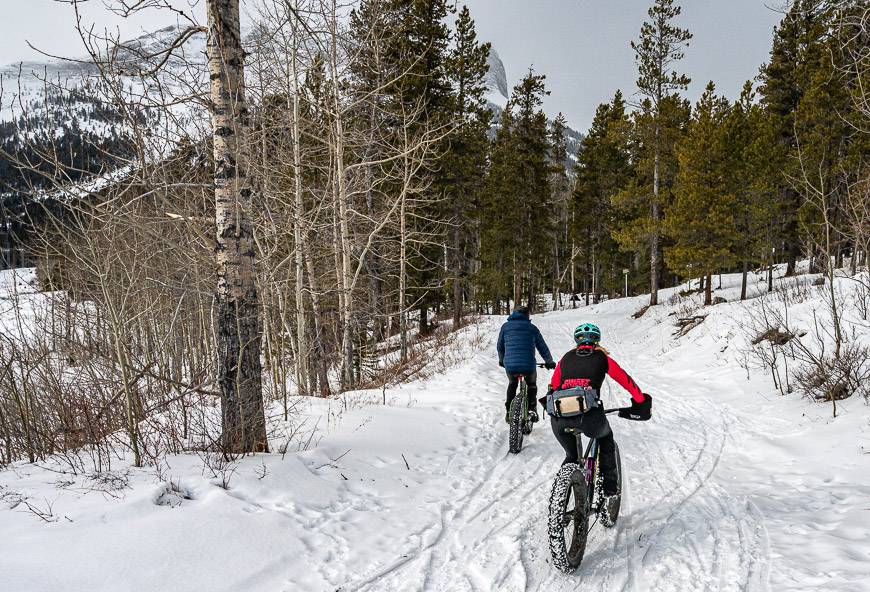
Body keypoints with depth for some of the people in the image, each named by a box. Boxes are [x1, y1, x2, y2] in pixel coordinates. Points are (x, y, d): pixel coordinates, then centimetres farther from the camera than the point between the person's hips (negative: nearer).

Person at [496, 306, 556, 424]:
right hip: (528, 365, -1)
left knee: (512, 384, 29)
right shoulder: (532, 328, 10)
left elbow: (499, 346, 20)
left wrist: (502, 360, 38)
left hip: (510, 365, 1)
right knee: (531, 385, 27)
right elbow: (542, 347, 15)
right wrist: (549, 361, 30)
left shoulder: (505, 326, 12)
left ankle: (509, 412, 24)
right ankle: (532, 411, 16)